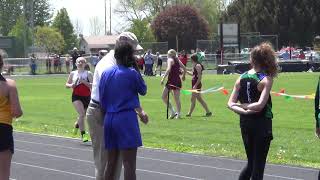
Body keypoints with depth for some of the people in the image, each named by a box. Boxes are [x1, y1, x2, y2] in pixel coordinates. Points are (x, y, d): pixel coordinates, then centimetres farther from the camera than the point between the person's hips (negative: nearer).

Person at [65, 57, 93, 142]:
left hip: (87, 97, 1)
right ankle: (83, 135, -15)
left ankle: (77, 124, 49)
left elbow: (92, 86, -10)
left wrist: (84, 81, -23)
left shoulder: (88, 74, -1)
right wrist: (71, 85, -6)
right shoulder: (73, 73, 6)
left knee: (83, 115, 12)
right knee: (82, 114, -20)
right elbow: (67, 84, 16)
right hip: (76, 97, -1)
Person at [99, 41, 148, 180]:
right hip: (126, 119, -6)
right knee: (129, 164, -5)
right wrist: (135, 68, 5)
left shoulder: (106, 73, 7)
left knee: (111, 162, 14)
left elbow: (102, 100, 11)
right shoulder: (131, 74, -10)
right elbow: (143, 91, 7)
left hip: (109, 119, 6)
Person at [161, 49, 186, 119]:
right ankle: (179, 114, 4)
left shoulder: (170, 60, -5)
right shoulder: (178, 60, 13)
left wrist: (163, 78, -23)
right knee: (177, 99, 9)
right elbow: (184, 69, 16)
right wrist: (183, 76, 34)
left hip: (171, 80, -7)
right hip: (178, 81, 7)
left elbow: (168, 69, -21)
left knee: (164, 97, 3)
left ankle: (173, 112, -7)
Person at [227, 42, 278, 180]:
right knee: (258, 165, 2)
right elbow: (260, 105, -22)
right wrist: (244, 105, -9)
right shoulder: (266, 79, -11)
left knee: (251, 163, 19)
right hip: (262, 124, -5)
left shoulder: (241, 78, 4)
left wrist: (243, 111, -12)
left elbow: (231, 103, -2)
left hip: (245, 123, 5)